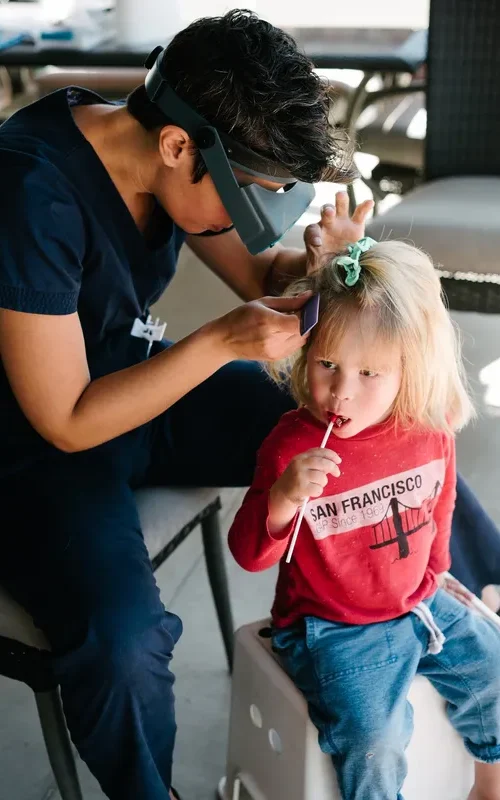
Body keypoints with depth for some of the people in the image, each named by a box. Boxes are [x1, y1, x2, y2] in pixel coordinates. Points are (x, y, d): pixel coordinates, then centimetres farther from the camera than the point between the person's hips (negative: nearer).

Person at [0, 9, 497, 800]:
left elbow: (258, 275, 6)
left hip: (138, 378, 7)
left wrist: (317, 259, -17)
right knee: (124, 644, -32)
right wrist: (223, 342, -29)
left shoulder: (166, 158, -9)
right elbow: (68, 422, -25)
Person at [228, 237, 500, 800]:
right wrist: (283, 497, -40)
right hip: (334, 629, -5)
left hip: (419, 604, 6)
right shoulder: (292, 446, -23)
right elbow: (249, 554, -22)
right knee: (374, 740, -21)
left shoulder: (430, 430, -8)